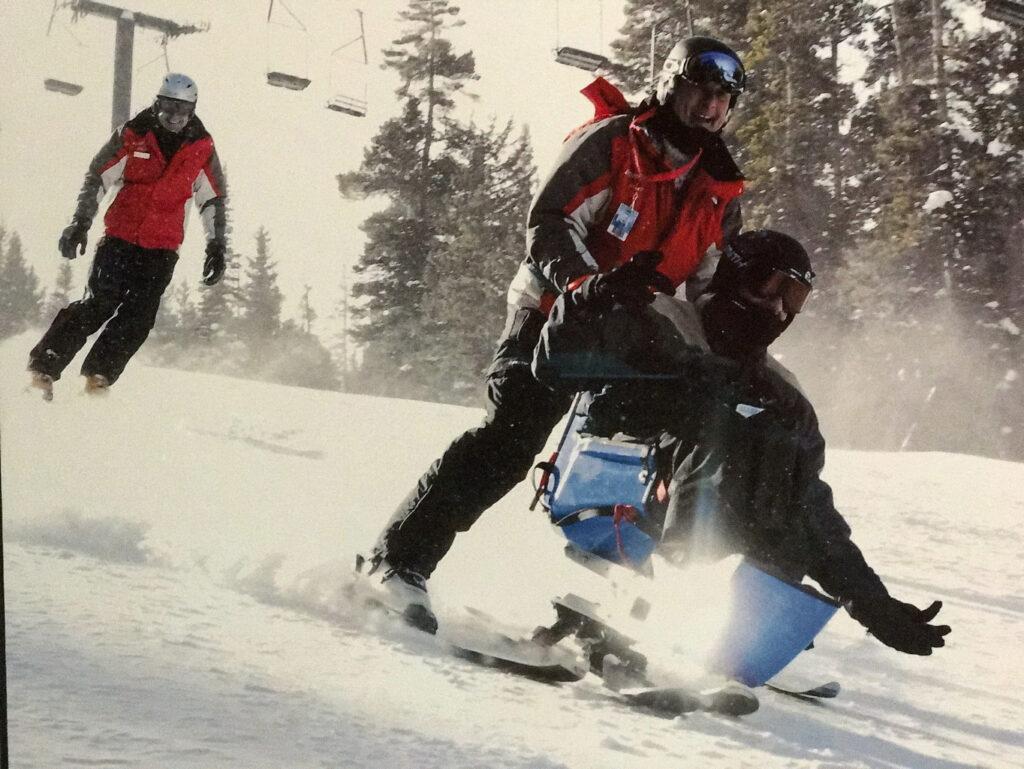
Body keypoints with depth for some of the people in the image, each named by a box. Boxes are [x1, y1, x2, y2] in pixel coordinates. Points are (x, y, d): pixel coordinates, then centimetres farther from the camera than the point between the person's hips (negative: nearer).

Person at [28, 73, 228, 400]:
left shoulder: (201, 148, 2)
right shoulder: (133, 135, -5)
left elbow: (213, 199, 10)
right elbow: (97, 178, -2)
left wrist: (217, 246, 5)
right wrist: (80, 222, -10)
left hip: (163, 247, 3)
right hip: (120, 237, -2)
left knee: (138, 317, -8)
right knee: (98, 304, -13)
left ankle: (98, 376, -1)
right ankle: (43, 368, -9)